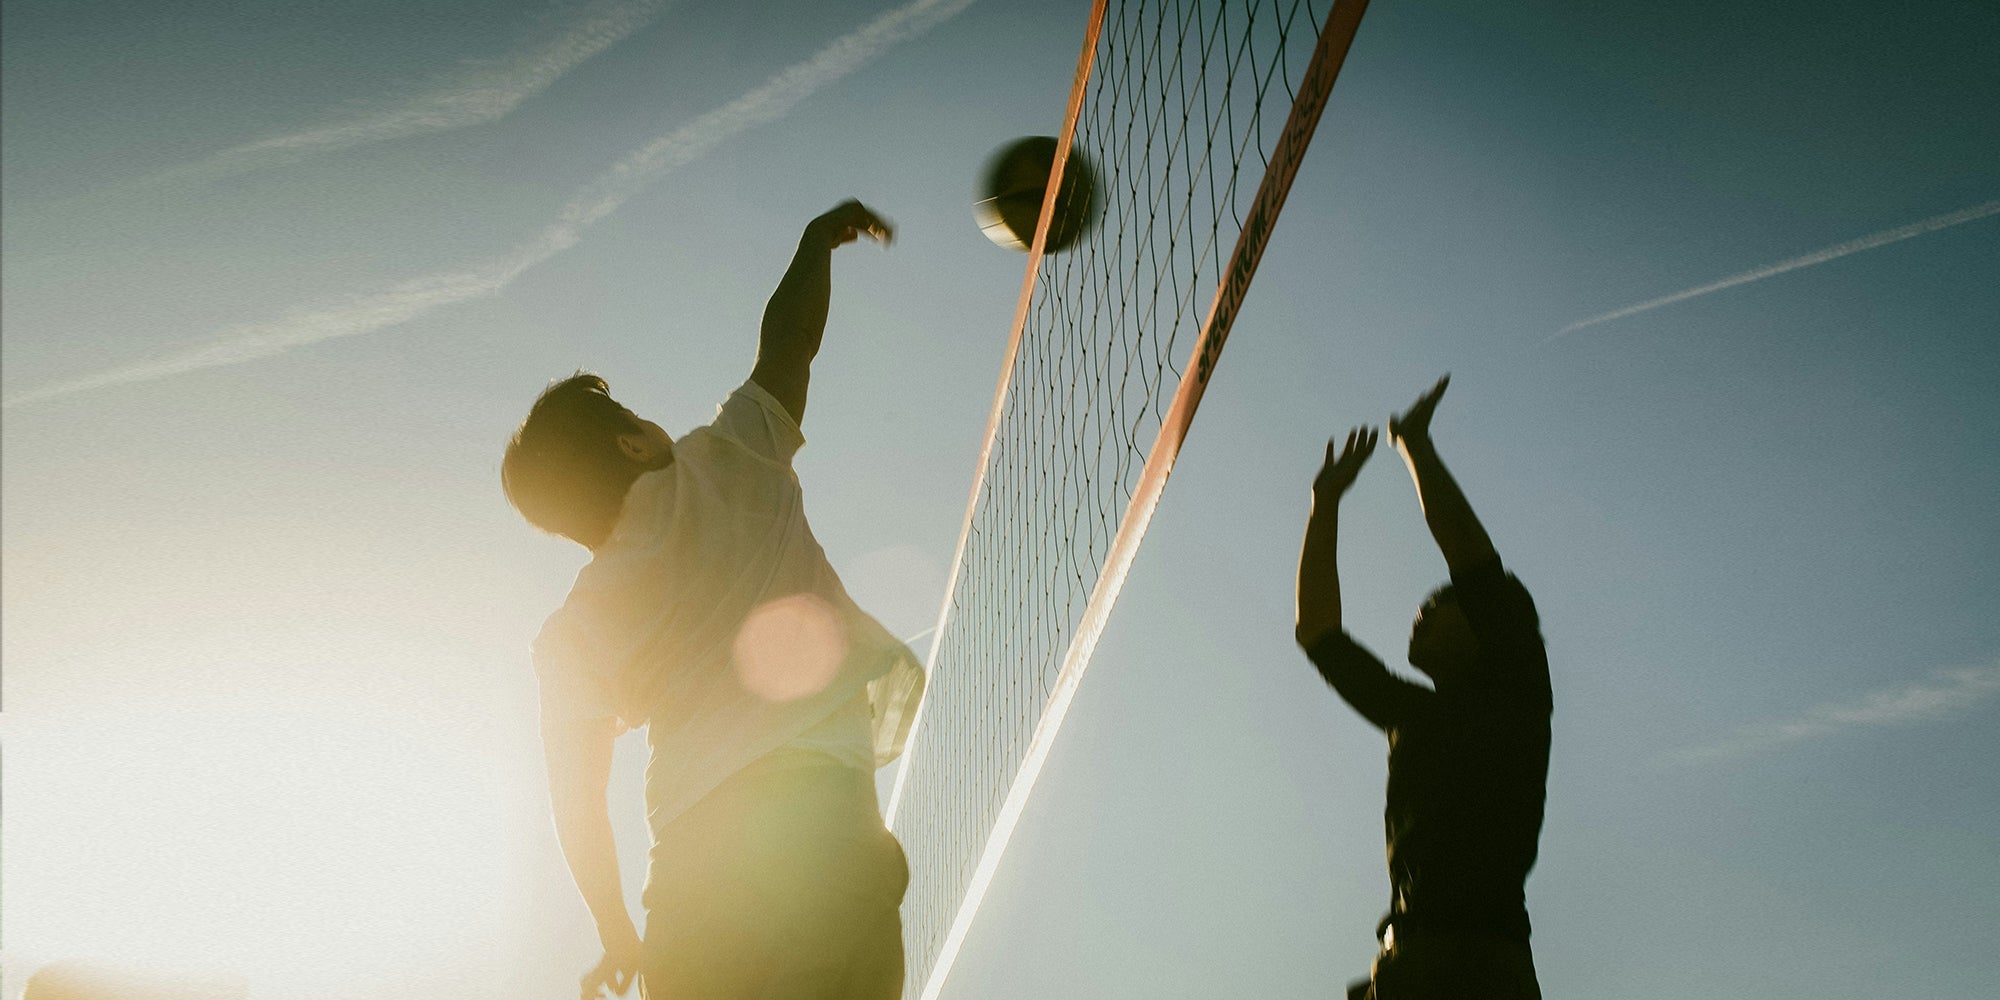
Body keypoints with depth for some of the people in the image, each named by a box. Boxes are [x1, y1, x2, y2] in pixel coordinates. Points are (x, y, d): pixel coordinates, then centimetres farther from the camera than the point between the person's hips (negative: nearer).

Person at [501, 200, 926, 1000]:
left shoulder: (570, 639, 12)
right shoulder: (723, 466, 9)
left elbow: (578, 810, 13)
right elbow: (786, 344, 22)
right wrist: (818, 243, 38)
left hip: (695, 859, 2)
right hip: (823, 809, -2)